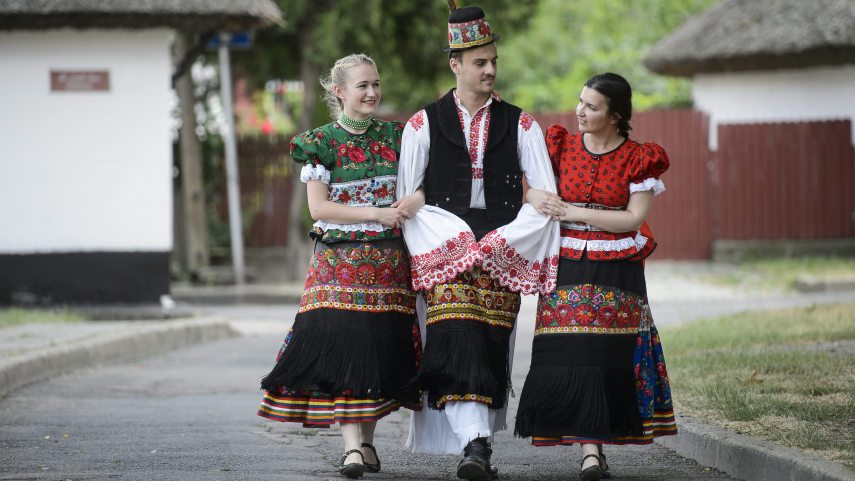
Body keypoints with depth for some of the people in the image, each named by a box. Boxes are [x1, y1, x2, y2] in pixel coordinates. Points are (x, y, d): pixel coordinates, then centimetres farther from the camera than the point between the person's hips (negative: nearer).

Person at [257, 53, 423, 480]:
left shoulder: (395, 137, 11)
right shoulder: (322, 142, 0)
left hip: (389, 260, 4)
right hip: (340, 261, -4)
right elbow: (318, 207, -7)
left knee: (382, 349, 1)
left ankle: (367, 440, 13)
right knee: (343, 348, -15)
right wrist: (377, 214, -14)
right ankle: (352, 446, -18)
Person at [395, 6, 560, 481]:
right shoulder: (423, 124, 8)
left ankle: (476, 439, 6)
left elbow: (544, 199, 6)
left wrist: (497, 242, -8)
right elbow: (408, 198, 5)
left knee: (491, 346, -2)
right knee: (456, 340, -17)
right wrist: (455, 242, -7)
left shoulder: (520, 125, 10)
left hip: (505, 251, 2)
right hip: (443, 246, -1)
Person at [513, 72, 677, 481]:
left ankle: (595, 447, 4)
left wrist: (574, 213, -12)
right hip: (567, 267, 1)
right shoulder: (562, 147, 6)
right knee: (569, 355, -10)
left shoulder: (638, 159, -1)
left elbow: (634, 219, -8)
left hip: (617, 274, -1)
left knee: (609, 359, -6)